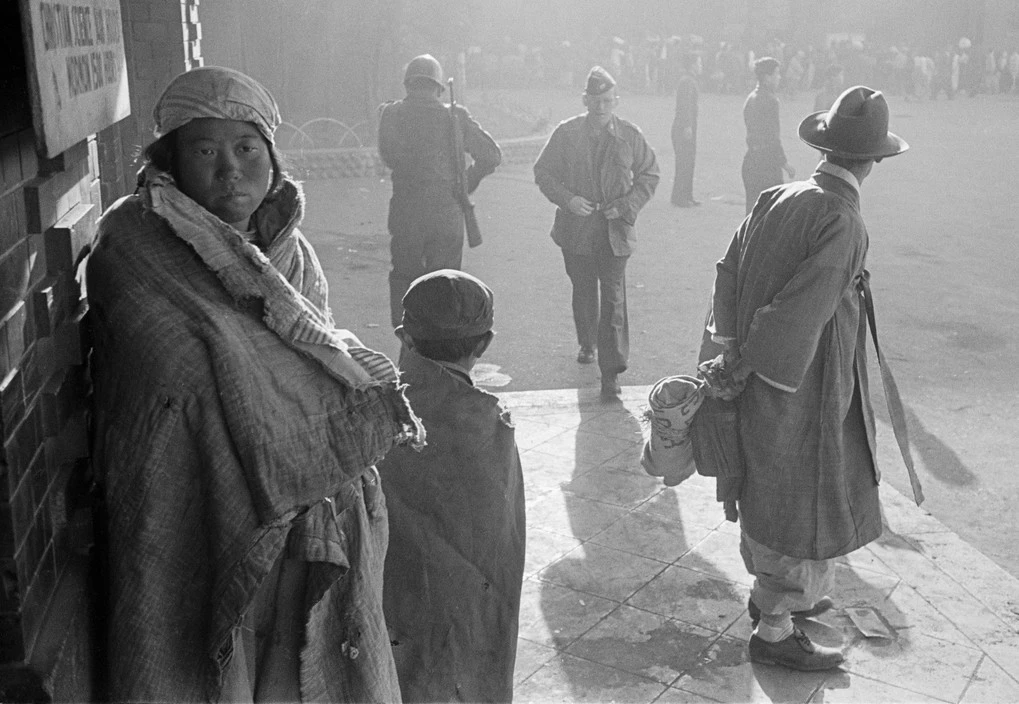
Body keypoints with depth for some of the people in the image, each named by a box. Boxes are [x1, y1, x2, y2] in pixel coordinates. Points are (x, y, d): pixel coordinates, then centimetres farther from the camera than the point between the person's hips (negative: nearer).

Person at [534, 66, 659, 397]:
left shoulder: (630, 135, 0)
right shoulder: (566, 133, -2)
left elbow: (649, 175, 8)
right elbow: (543, 172, 3)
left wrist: (627, 205, -7)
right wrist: (566, 199, -14)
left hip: (615, 229, -1)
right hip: (576, 229, 1)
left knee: (614, 297, -8)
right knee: (583, 292, 17)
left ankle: (611, 370, -6)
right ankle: (587, 344, 42)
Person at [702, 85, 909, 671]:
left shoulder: (778, 199, -2)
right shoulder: (843, 224, -24)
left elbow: (729, 271, 4)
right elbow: (797, 313, -26)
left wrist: (732, 353, 8)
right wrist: (744, 371, -14)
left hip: (766, 384, 8)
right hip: (803, 392, -8)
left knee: (772, 495, 24)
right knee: (806, 508, 9)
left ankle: (774, 593, 44)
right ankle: (774, 631, 23)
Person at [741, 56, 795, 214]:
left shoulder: (751, 98, 13)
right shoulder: (769, 100, -14)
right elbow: (772, 137, -18)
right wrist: (785, 163, -11)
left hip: (750, 159, 9)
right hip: (767, 163, -9)